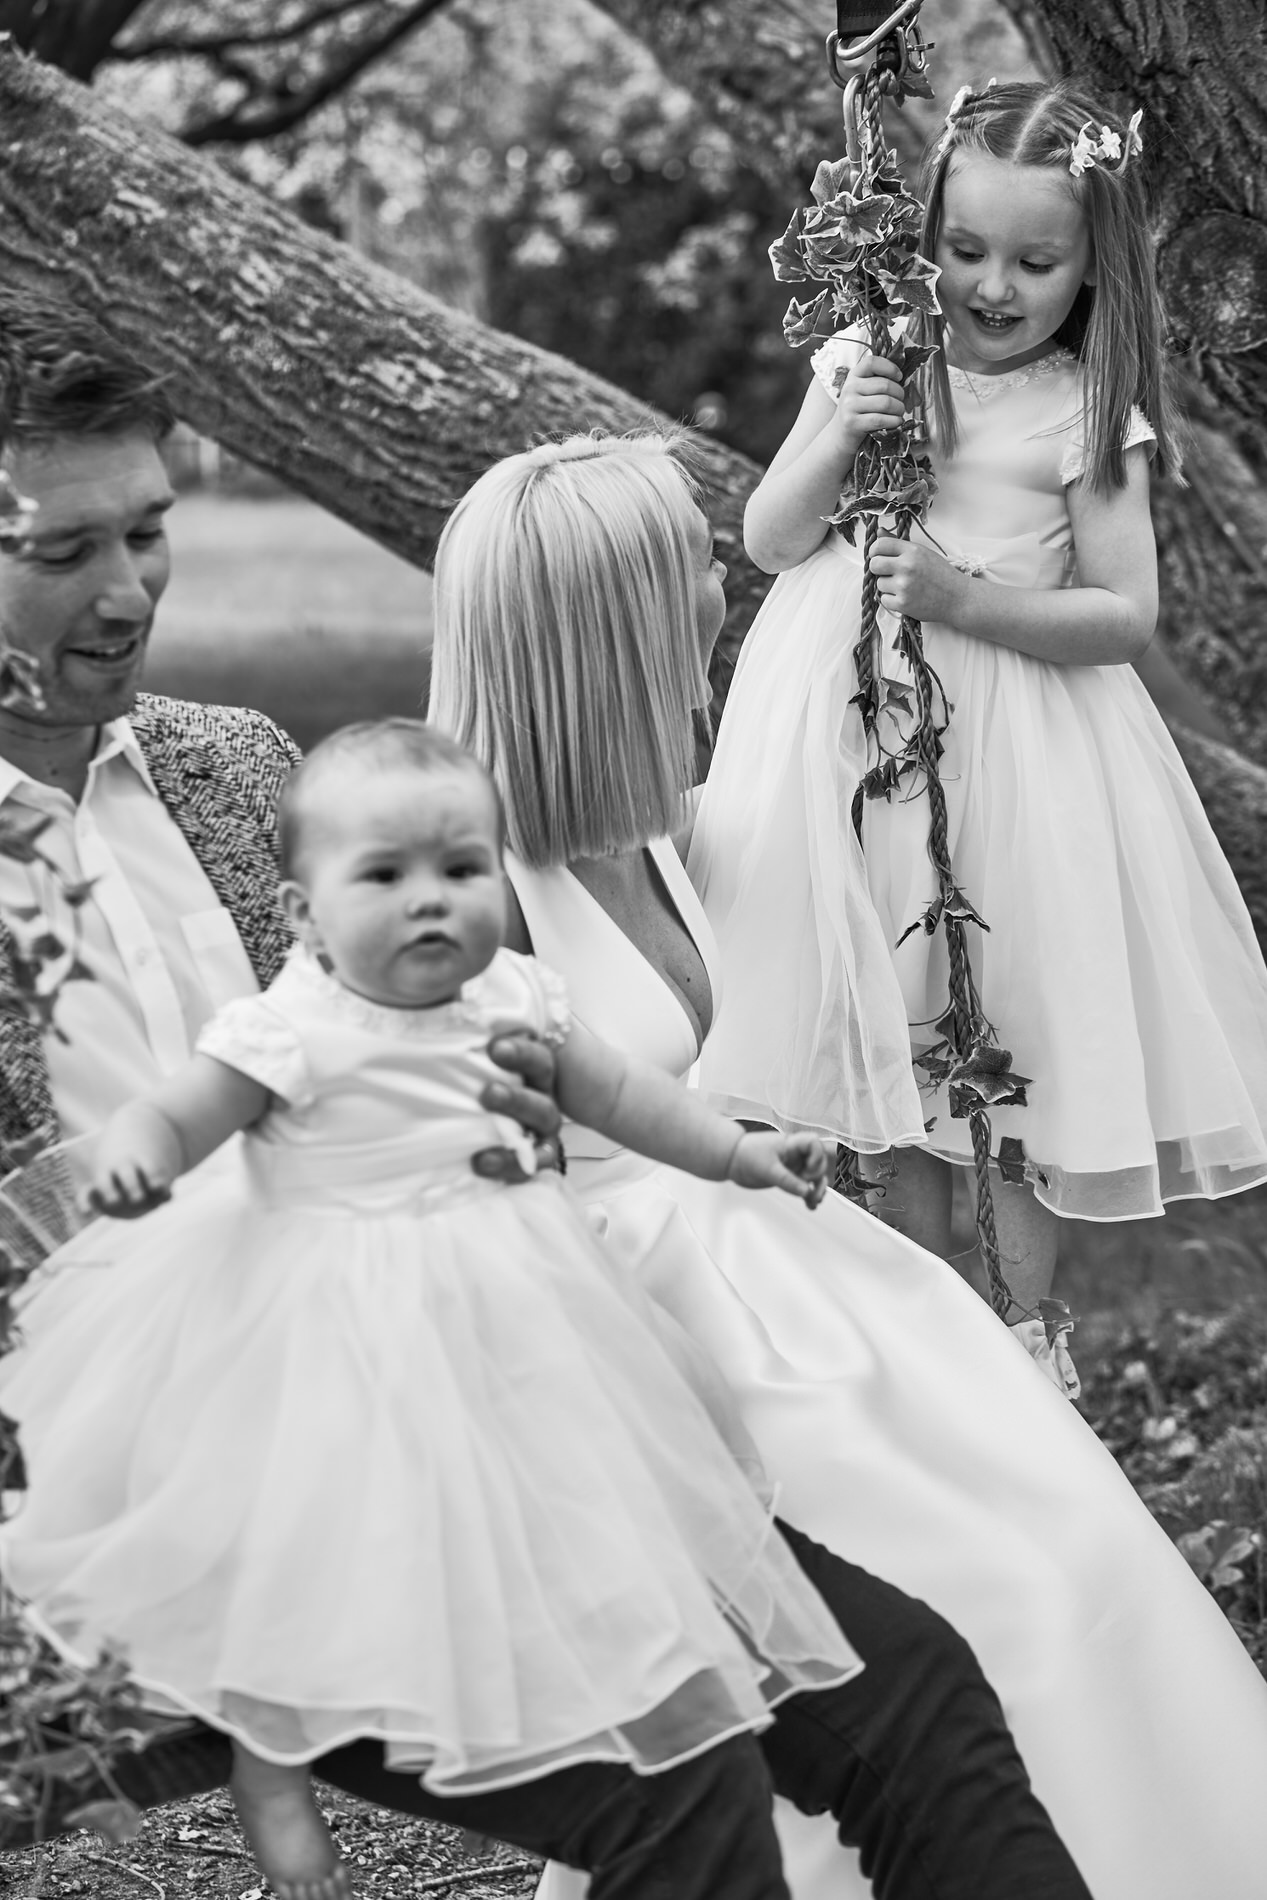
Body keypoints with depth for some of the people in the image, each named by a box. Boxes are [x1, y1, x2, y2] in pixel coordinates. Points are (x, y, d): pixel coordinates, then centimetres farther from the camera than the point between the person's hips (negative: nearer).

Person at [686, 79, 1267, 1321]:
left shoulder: (1089, 414, -7)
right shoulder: (868, 365, 1)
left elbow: (1126, 614, -8)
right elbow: (768, 542, 3)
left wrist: (966, 597, -20)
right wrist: (837, 438, -15)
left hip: (1017, 749, -2)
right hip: (861, 728, 3)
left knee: (1021, 1033, 3)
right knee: (891, 1034, 10)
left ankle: (1021, 1325, 18)